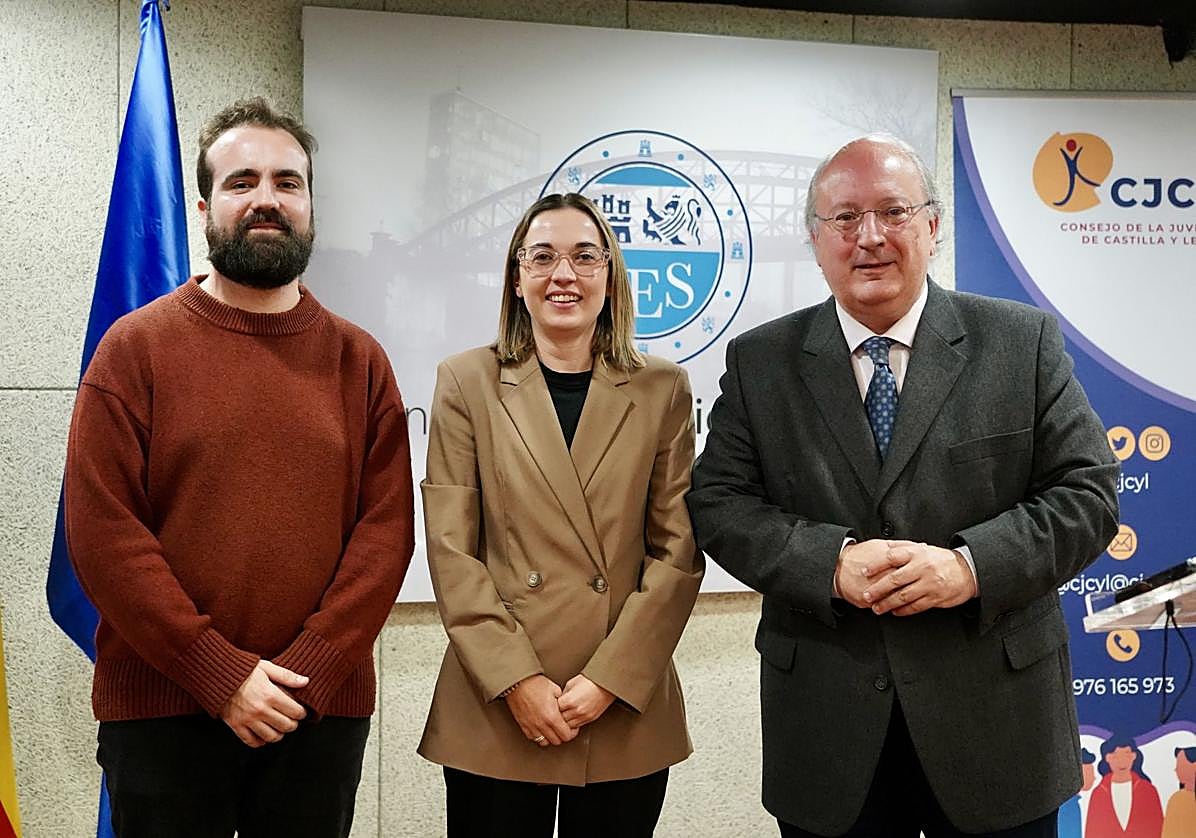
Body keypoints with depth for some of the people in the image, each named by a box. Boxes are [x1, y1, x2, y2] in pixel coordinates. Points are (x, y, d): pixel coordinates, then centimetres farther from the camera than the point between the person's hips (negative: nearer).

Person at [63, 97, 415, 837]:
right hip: (161, 712, -1)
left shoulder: (359, 360, 4)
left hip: (324, 713, 2)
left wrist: (310, 670, -12)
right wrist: (221, 673, -13)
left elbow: (387, 527, -1)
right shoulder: (136, 346, -1)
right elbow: (102, 530, -8)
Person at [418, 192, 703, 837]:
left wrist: (608, 679, -8)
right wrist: (517, 680, -10)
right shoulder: (467, 382, 1)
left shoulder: (661, 389, 3)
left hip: (626, 713, 1)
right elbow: (451, 549, -3)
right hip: (494, 711, 0)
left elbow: (677, 551, 0)